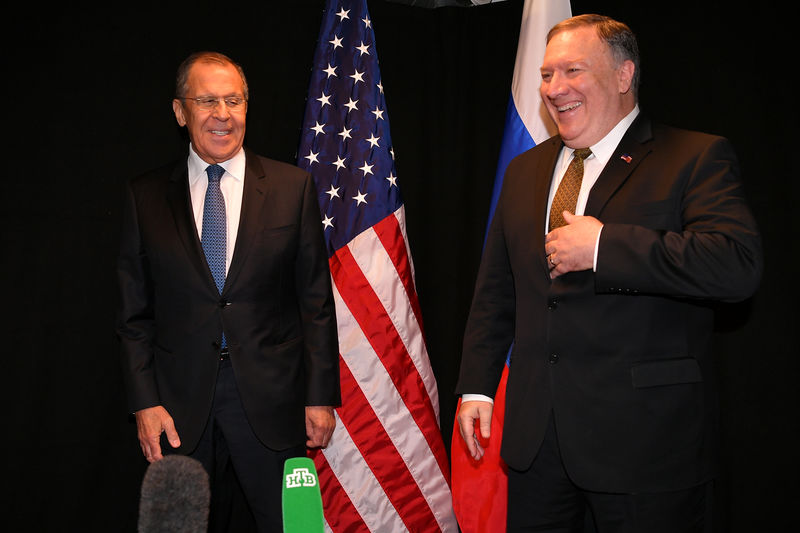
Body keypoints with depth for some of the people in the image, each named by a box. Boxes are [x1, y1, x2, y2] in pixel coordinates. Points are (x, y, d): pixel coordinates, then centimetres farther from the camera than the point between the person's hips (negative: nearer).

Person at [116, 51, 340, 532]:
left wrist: (321, 396, -2)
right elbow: (135, 313, 5)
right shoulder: (145, 197, 4)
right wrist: (145, 402, -3)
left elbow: (316, 303, 1)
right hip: (180, 403, 1)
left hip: (270, 399, -1)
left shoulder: (293, 188, 1)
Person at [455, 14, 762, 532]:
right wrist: (476, 388, 9)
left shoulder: (697, 158, -6)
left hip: (645, 439, -5)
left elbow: (739, 264, -23)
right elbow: (495, 292, 17)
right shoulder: (525, 171, 14)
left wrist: (602, 246, -22)